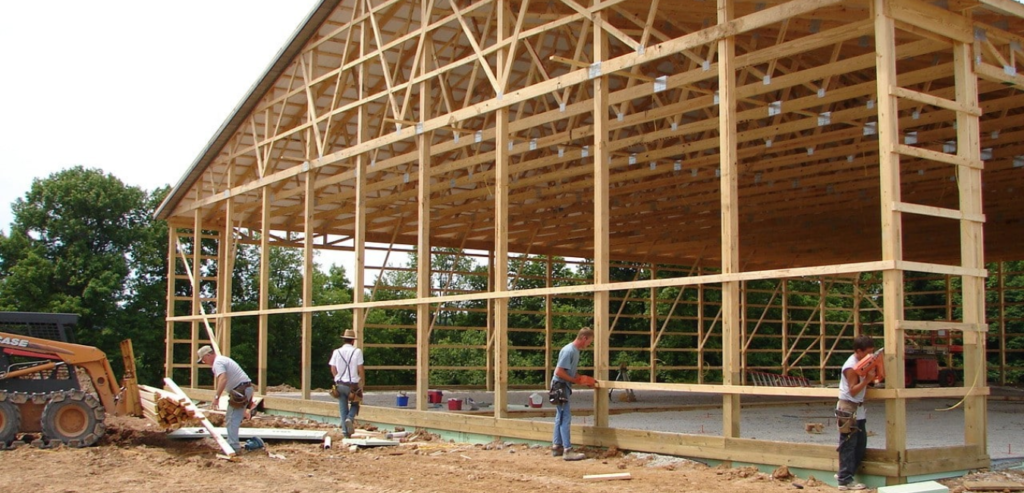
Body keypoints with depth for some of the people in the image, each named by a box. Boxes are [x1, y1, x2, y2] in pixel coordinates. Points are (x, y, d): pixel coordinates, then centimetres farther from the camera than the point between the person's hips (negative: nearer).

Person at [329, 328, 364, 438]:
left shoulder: (337, 352, -1)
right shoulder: (357, 351, -8)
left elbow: (333, 370, 2)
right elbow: (360, 370, -8)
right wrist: (362, 382, 6)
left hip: (339, 384, 2)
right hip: (353, 384, -2)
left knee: (343, 408, 10)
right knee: (355, 404, 17)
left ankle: (345, 431, 8)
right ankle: (350, 418, -12)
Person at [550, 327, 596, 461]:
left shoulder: (576, 350, 10)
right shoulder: (569, 351, -19)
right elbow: (559, 372, -22)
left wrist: (583, 380, 6)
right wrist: (576, 380, -16)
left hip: (564, 387, 10)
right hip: (560, 386, -10)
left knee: (560, 417, 13)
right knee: (565, 417, -10)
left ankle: (556, 446, 20)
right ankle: (567, 450, -10)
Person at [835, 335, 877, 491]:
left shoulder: (861, 363, 9)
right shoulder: (851, 367, -19)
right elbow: (853, 391, -21)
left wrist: (871, 378, -1)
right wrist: (867, 379, -25)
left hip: (858, 408, 10)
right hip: (848, 409, -10)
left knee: (861, 444, 13)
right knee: (848, 445, -5)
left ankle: (844, 474, 23)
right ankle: (845, 480, 1)